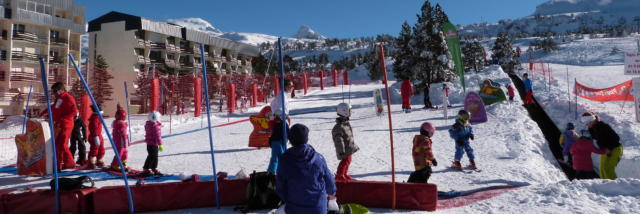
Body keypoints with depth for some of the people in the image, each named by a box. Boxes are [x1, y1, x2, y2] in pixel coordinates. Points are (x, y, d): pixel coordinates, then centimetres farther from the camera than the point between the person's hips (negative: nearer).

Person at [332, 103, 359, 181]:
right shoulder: (339, 127, -26)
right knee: (345, 161, -4)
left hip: (349, 147, 10)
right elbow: (338, 140, -25)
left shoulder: (346, 123, 6)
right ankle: (339, 176, 11)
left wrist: (353, 145, 25)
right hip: (345, 149, -10)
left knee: (348, 160, 18)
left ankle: (344, 174, 34)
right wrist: (341, 151, -23)